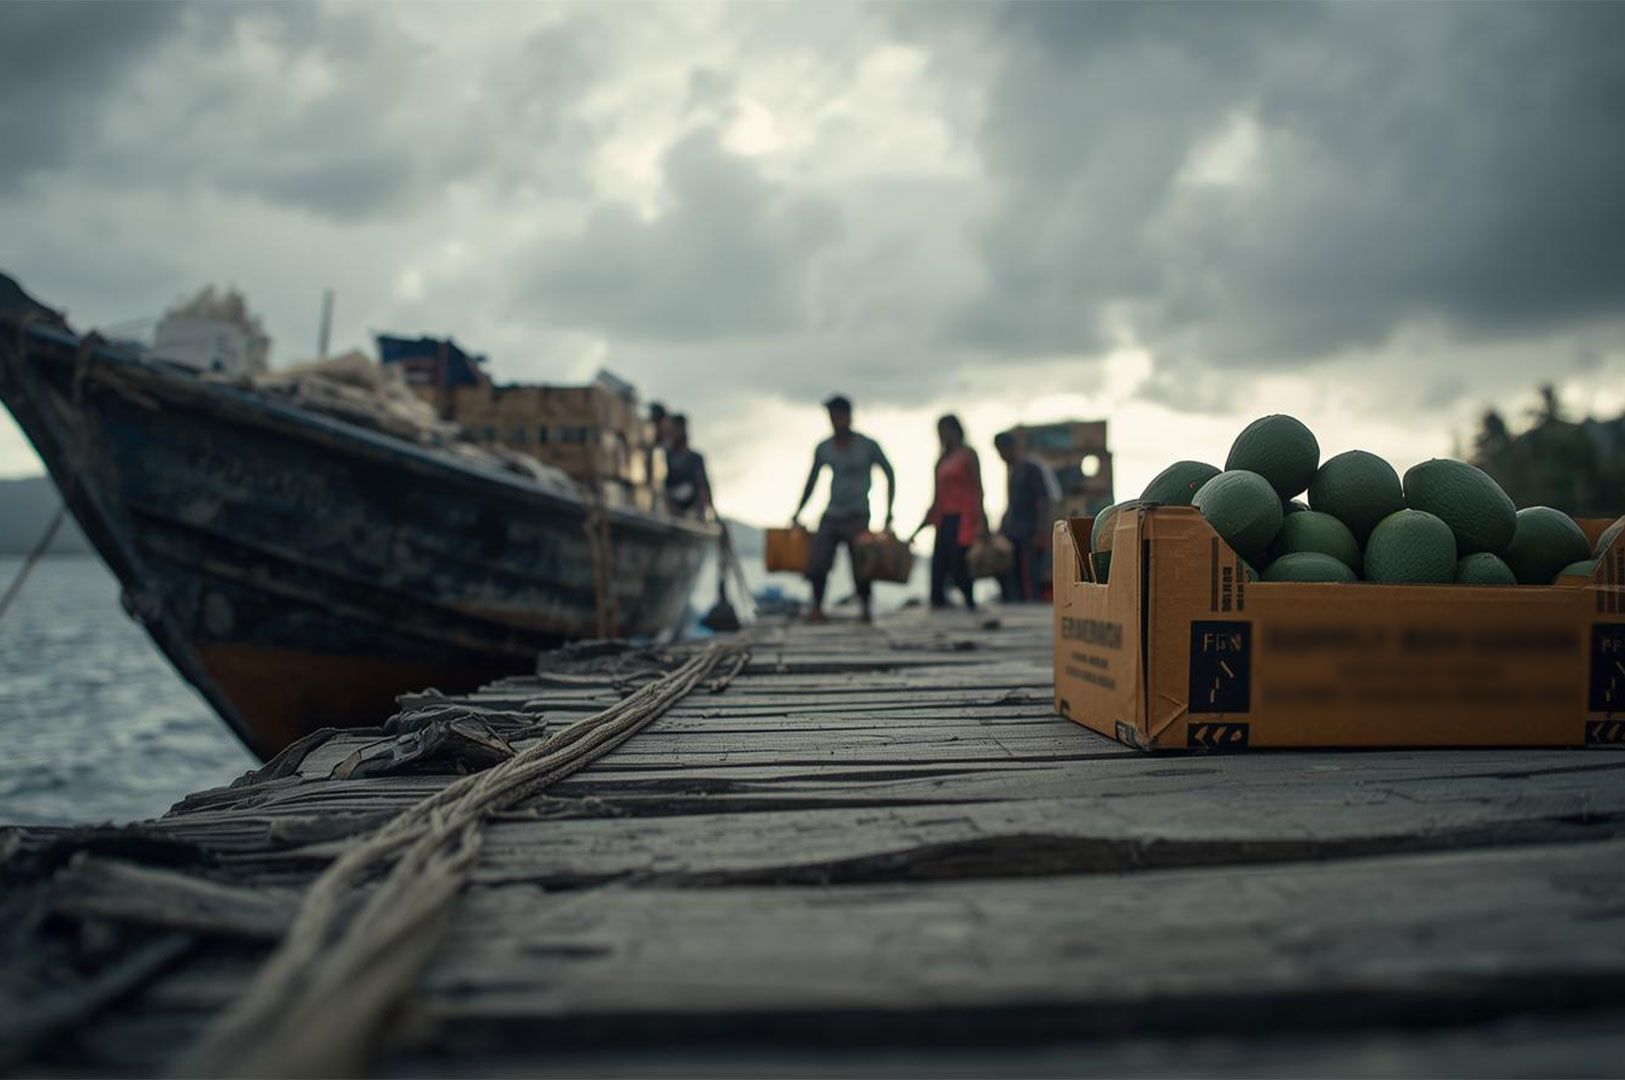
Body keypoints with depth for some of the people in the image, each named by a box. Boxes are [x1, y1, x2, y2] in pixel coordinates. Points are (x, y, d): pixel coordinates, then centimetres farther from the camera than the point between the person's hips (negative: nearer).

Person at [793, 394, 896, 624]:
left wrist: (889, 512, -3)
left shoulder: (868, 446, -3)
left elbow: (890, 475, 4)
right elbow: (812, 481, 19)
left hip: (857, 516, -3)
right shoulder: (823, 448, 7)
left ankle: (866, 609, 5)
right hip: (831, 516, 3)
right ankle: (817, 607, 0)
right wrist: (798, 512, 17)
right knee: (816, 562, -10)